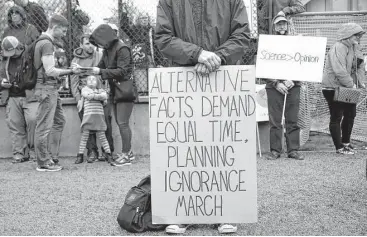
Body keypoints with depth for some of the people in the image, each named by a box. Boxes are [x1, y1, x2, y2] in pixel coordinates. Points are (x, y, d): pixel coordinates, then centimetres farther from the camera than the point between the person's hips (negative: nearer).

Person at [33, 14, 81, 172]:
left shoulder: (44, 42, 18)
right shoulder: (46, 44, -14)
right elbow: (50, 71, -19)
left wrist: (68, 70, 11)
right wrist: (70, 72, -12)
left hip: (51, 89, 11)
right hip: (47, 88, -11)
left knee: (59, 122, 16)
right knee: (44, 126, -4)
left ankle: (52, 158, 21)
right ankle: (43, 163, 3)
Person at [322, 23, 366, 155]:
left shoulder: (354, 48, 10)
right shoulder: (338, 48, -21)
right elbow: (340, 71, -29)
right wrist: (351, 84, -22)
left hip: (347, 89, 10)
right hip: (333, 88, -10)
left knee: (350, 114, 17)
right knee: (336, 117, -1)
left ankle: (346, 142, 34)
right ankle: (339, 147, 6)